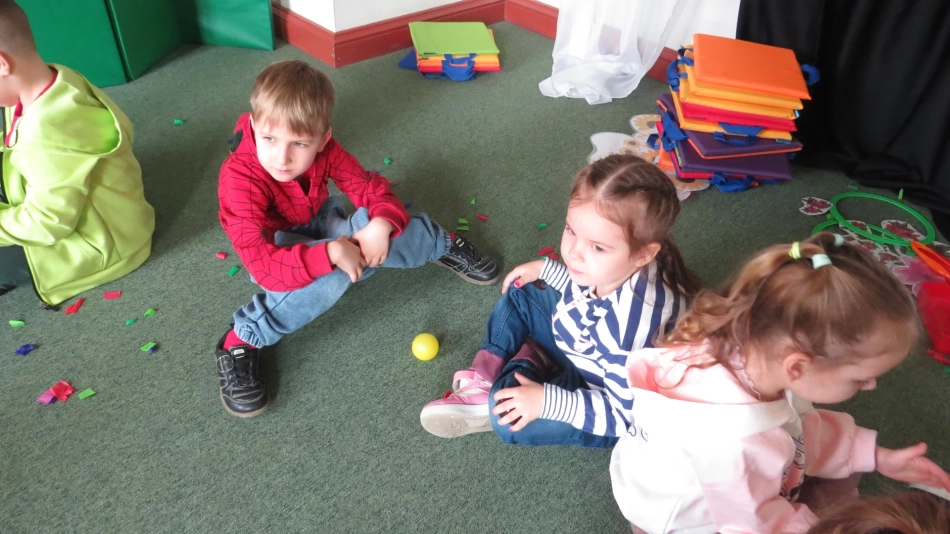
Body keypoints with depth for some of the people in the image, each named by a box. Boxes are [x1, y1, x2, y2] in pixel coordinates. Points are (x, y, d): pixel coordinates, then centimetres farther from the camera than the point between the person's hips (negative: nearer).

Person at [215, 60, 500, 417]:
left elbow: (370, 187, -12)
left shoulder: (323, 150, -21)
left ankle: (443, 245, 12)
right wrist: (331, 253, -45)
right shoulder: (239, 179, -32)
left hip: (322, 225, 5)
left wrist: (380, 224, -33)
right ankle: (241, 343, -26)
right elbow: (263, 265, -38)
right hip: (280, 251, -5)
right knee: (332, 276, -35)